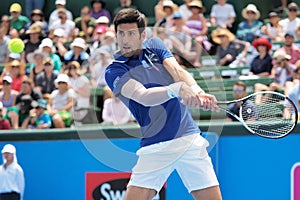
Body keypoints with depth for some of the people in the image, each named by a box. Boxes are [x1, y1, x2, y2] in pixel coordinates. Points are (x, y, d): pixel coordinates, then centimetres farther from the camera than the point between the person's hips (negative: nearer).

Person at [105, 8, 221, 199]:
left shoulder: (155, 46, 11)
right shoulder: (114, 71, -3)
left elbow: (178, 72, -6)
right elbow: (143, 96, -21)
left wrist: (196, 91, -28)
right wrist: (177, 89, -39)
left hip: (190, 138, 3)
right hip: (156, 146, -3)